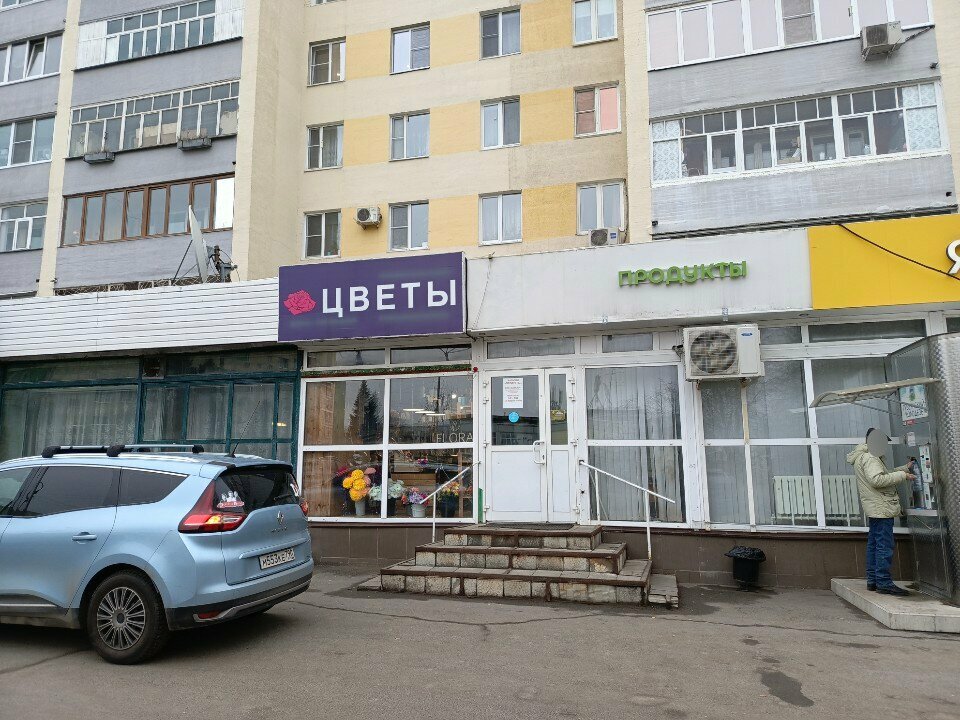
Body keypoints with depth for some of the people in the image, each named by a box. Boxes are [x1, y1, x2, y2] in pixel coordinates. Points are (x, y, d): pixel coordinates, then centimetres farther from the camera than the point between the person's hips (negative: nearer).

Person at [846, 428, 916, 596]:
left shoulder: (863, 457, 20)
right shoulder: (869, 458, -13)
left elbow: (883, 475, 27)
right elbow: (877, 480, -26)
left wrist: (904, 468, 21)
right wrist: (901, 475, -19)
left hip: (875, 509, 11)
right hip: (881, 508, -11)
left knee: (874, 544, 12)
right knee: (884, 545, -9)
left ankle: (872, 580, 17)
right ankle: (884, 582, -8)